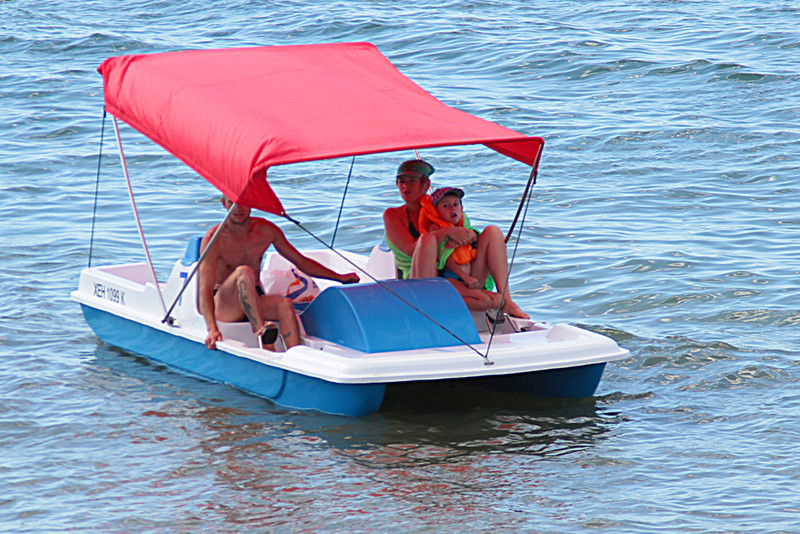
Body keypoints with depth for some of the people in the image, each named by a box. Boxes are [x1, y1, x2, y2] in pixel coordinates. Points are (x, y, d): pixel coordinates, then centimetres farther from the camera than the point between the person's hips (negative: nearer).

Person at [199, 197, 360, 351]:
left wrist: (339, 277, 10)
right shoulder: (214, 238, -13)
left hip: (253, 302, 4)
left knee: (285, 305, -28)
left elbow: (301, 262, 15)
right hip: (222, 306, -4)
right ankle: (260, 332, -47)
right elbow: (205, 289, -23)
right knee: (244, 271, -33)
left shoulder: (266, 230, 2)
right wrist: (212, 329, -37)